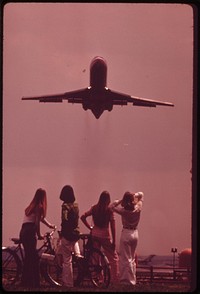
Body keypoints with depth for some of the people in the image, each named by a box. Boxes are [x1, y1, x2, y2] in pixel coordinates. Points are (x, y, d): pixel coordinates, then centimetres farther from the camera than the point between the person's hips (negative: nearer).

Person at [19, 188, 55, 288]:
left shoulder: (31, 206, 23)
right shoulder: (39, 207, -3)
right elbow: (37, 222, -11)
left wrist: (50, 225, 46)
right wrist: (39, 235, -1)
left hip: (23, 232, 8)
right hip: (30, 232, -8)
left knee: (28, 257, 15)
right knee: (33, 258, -5)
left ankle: (26, 282, 19)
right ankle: (33, 283, -6)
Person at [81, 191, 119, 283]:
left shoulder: (94, 208, 1)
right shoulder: (109, 210, -10)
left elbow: (83, 217, -1)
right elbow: (112, 226, -10)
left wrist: (90, 227, 8)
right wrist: (114, 241, -5)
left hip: (94, 235, 4)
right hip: (105, 235, -4)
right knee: (113, 258, 6)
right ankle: (115, 279, 2)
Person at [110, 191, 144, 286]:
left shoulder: (123, 211, -17)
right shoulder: (137, 209, -6)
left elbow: (112, 206, -6)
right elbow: (141, 195, 10)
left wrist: (121, 200, -8)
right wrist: (134, 196, -4)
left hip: (126, 233, -5)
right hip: (135, 233, 5)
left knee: (125, 259, 1)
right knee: (132, 258, 16)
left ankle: (128, 280, -3)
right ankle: (133, 280, 19)